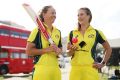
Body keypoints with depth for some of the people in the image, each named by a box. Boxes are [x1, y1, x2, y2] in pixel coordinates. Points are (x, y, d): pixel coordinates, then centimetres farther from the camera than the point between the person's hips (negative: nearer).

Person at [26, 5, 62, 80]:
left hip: (56, 68, 6)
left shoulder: (58, 32, 14)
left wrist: (58, 50, 1)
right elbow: (29, 50, -8)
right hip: (42, 68, -6)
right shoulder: (38, 30, -5)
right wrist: (47, 49, -16)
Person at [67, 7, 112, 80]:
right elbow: (69, 53, 13)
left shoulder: (96, 33, 3)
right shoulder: (72, 33, 9)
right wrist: (72, 50, -9)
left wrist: (103, 64, 5)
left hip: (90, 68, -2)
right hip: (75, 68, 2)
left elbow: (108, 49, 13)